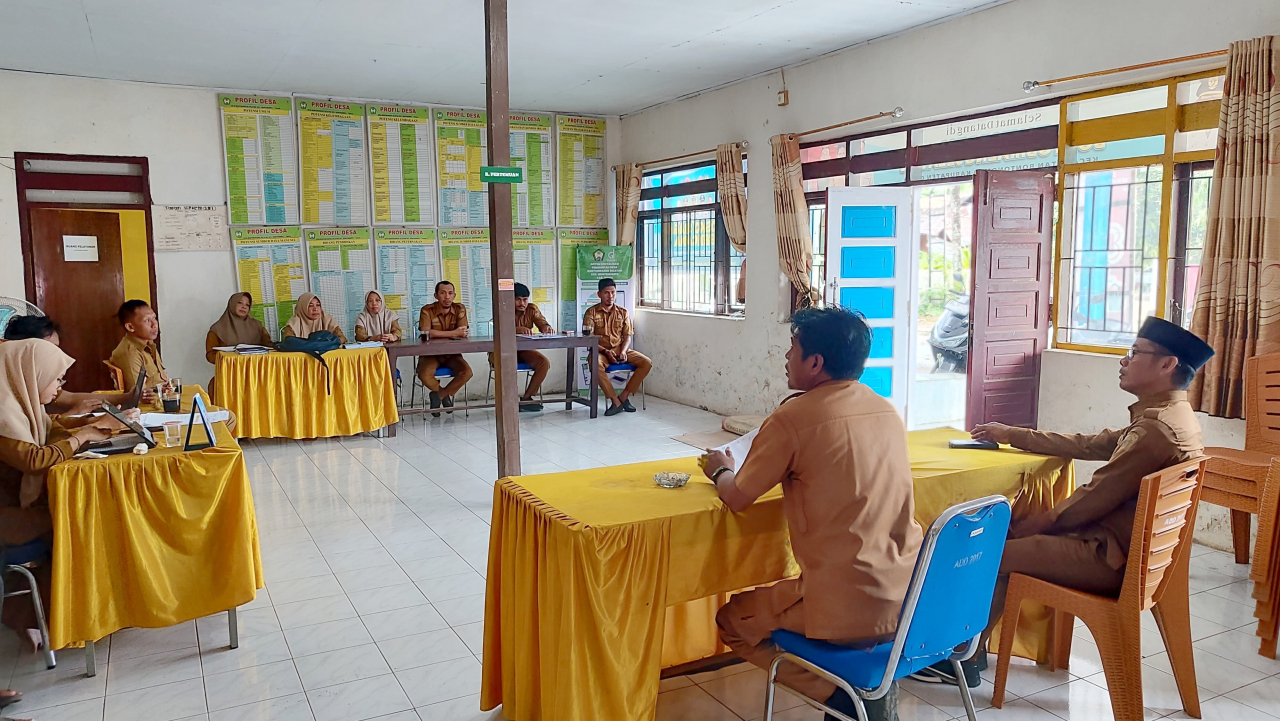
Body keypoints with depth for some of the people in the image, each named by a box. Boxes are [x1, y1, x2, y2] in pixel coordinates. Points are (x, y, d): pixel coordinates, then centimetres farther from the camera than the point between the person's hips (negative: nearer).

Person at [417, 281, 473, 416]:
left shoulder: (460, 309, -2)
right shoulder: (427, 310, -10)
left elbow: (462, 333, -13)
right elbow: (425, 333, -25)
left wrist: (438, 334, -24)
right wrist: (453, 333, -25)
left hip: (452, 354, 2)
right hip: (431, 353, -2)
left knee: (467, 372, -25)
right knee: (424, 375, -31)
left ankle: (438, 395, 0)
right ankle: (446, 395, 3)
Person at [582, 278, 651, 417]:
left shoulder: (623, 312, 11)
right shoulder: (591, 312, 1)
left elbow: (628, 336, 8)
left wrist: (623, 351, -14)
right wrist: (605, 351, -20)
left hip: (620, 350, 4)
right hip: (600, 351, -4)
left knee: (647, 363, -18)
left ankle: (624, 396, -11)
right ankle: (615, 401, -29)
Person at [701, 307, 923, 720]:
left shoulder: (794, 416, -14)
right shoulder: (887, 411, 5)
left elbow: (736, 499, -4)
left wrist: (722, 471, 16)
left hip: (848, 612, -7)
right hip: (910, 600, 7)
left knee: (733, 620, 17)